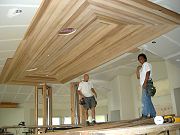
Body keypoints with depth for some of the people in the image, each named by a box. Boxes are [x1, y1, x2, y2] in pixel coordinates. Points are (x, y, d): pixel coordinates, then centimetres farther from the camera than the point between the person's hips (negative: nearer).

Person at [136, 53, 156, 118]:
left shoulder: (146, 64, 4)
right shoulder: (142, 67, 29)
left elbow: (148, 73, -12)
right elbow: (138, 77, 26)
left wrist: (145, 82, -22)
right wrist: (138, 69, 14)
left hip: (147, 84, -9)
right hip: (144, 85, 10)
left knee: (145, 99, -19)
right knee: (147, 100, 8)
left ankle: (145, 114, -25)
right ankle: (153, 114, 11)